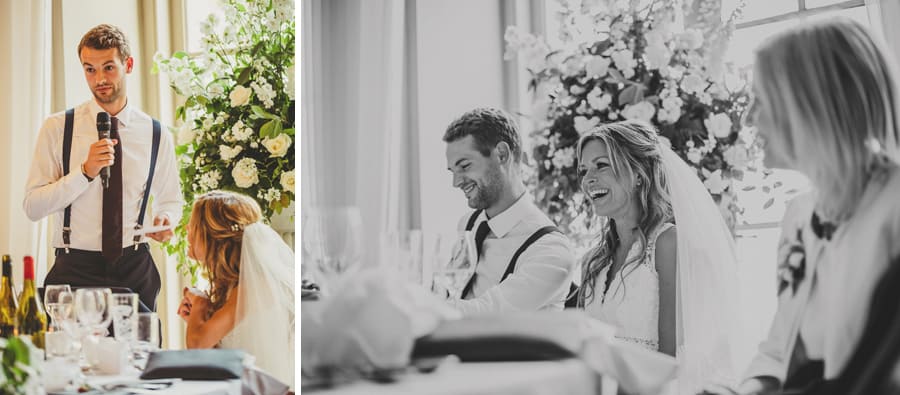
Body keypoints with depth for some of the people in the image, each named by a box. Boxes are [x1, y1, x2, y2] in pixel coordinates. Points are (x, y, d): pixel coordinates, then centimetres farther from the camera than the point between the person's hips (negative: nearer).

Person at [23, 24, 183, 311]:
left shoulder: (156, 134, 3)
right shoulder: (57, 128, -2)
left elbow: (171, 199, 16)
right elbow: (32, 207, -7)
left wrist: (166, 220, -6)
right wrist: (85, 172, -19)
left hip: (135, 270, 2)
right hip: (75, 270, -2)